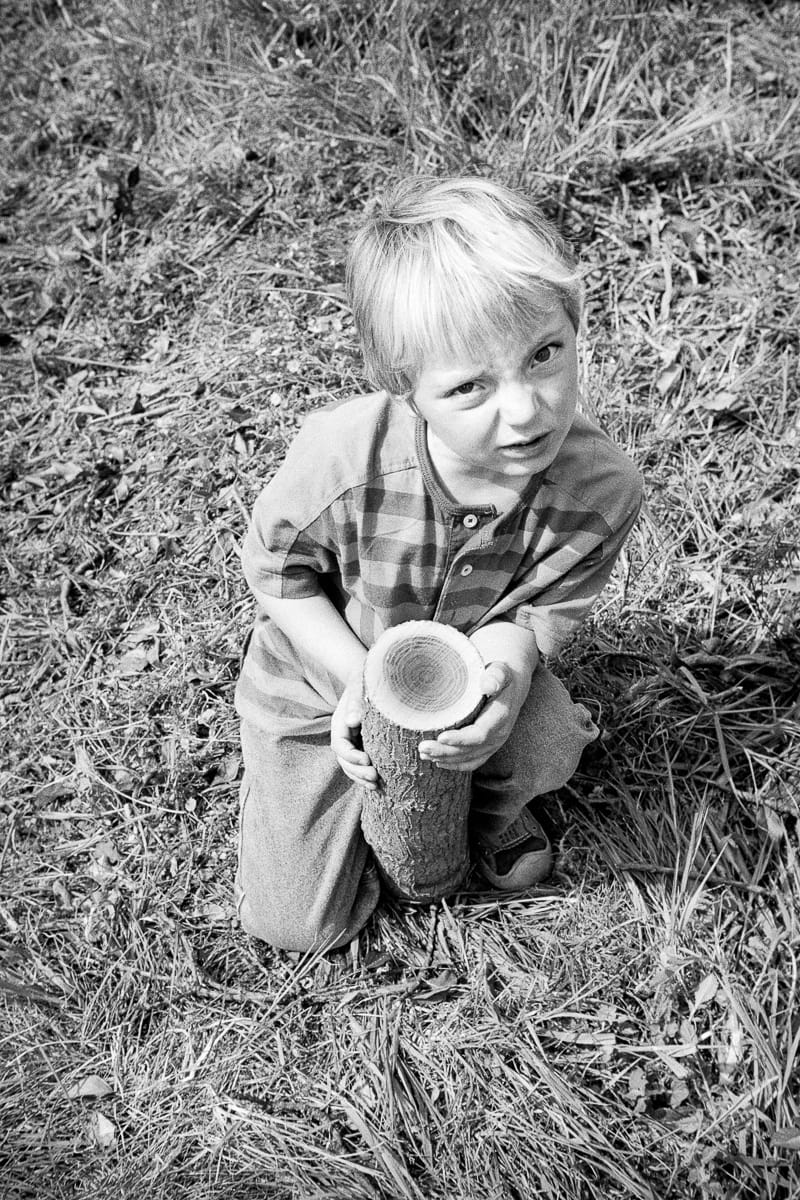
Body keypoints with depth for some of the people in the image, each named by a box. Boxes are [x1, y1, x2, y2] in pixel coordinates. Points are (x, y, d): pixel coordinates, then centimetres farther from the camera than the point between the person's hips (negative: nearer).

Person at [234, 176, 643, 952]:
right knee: (298, 926, 1)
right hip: (322, 682, -1)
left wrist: (507, 662, -38)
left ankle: (492, 808, 10)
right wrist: (361, 677, -27)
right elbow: (276, 566, -16)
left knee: (545, 744, -31)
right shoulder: (343, 454, -36)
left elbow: (546, 609, -14)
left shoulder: (600, 489, -29)